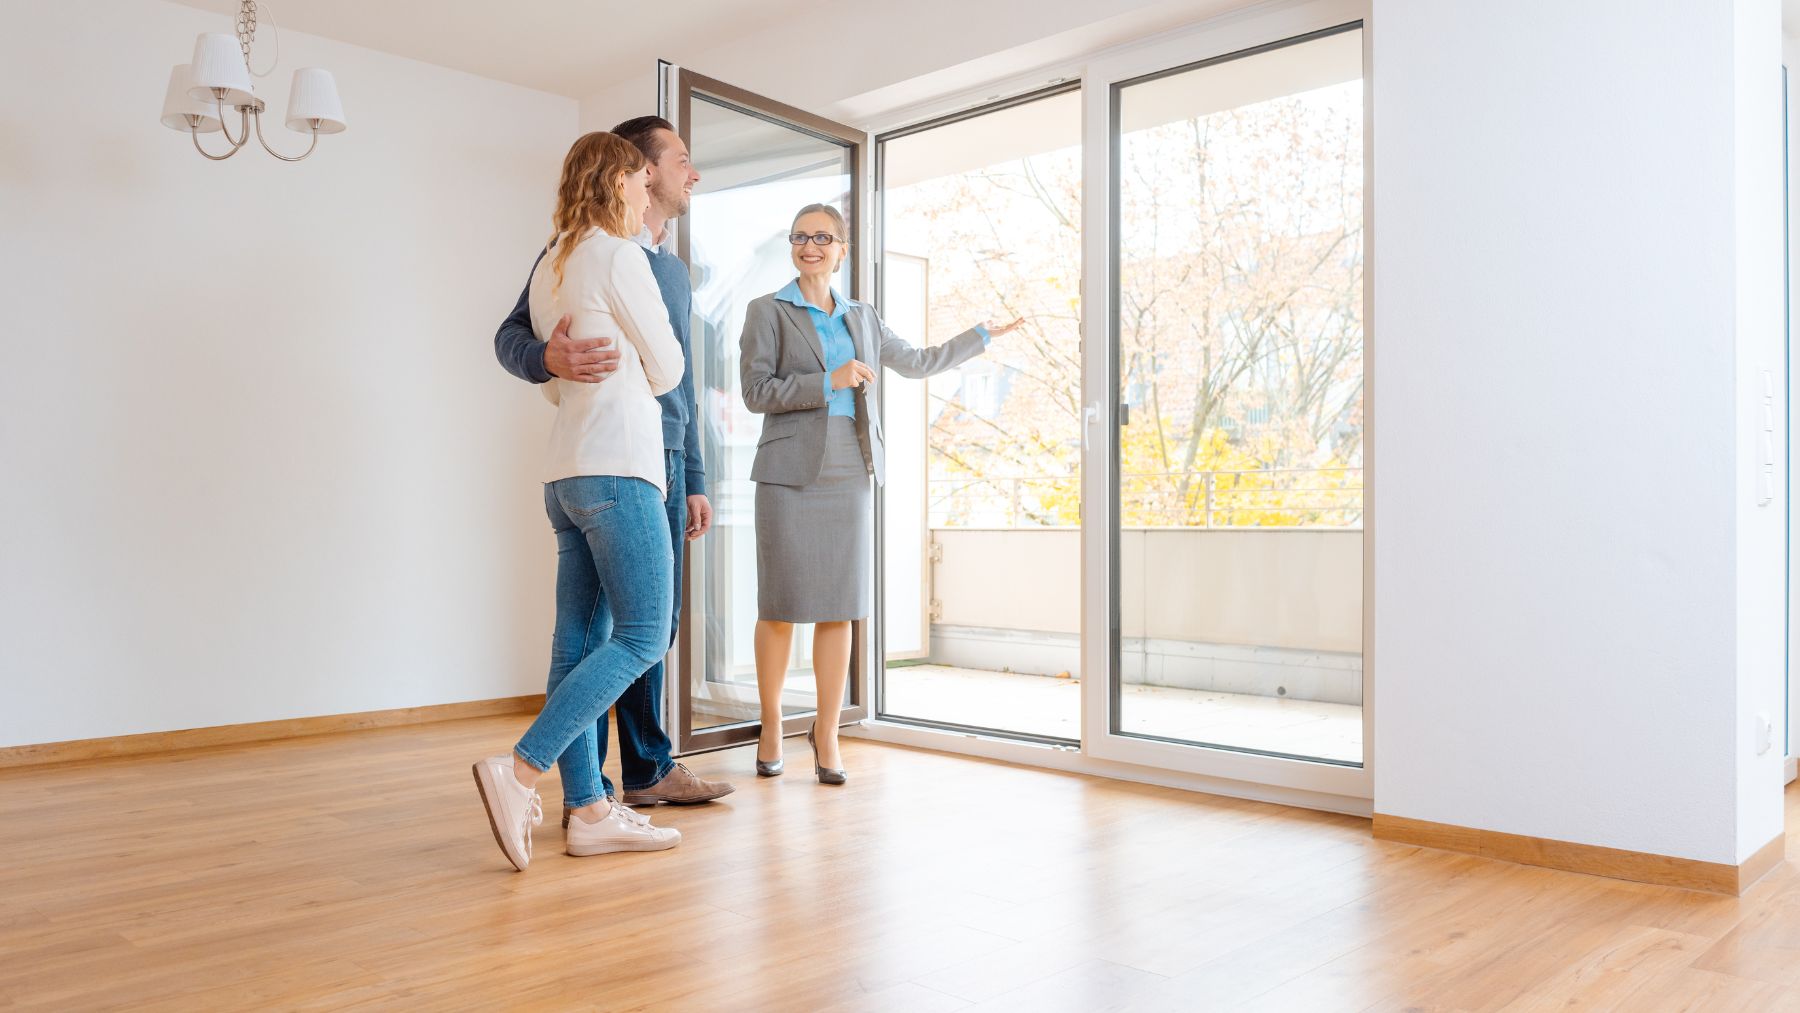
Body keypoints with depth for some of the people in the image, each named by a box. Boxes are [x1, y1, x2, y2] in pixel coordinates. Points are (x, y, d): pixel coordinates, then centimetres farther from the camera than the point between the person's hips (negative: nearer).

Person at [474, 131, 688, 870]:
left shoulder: (550, 266, 19)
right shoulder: (617, 255, -6)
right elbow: (666, 368, -1)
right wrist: (643, 373, 20)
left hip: (567, 472, 9)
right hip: (616, 468, -9)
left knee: (578, 641, 4)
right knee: (641, 637, -7)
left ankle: (589, 811, 7)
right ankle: (519, 771, -13)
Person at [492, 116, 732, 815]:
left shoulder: (675, 270, 22)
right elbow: (510, 336, -7)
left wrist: (694, 481, 21)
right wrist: (550, 358, -31)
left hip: (665, 465, 8)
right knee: (593, 622, -4)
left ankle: (649, 769, 23)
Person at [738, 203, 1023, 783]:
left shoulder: (861, 318, 17)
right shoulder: (767, 312, 4)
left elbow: (917, 363, 28)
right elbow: (756, 392, -6)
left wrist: (983, 337, 32)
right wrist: (829, 382, -14)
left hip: (848, 476, 4)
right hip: (789, 475, -3)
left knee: (839, 610, 2)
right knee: (780, 610, -1)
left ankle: (827, 735, 11)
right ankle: (771, 730, 15)